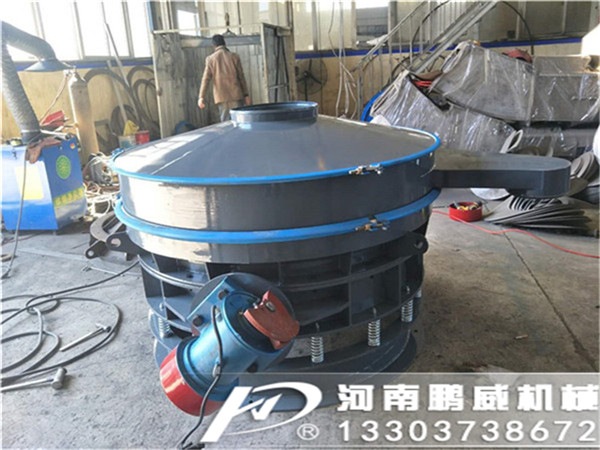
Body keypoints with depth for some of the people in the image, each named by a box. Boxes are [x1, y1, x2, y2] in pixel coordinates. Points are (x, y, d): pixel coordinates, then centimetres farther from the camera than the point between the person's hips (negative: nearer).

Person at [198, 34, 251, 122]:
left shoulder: (210, 59, 3)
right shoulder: (234, 56, 3)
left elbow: (206, 78, -3)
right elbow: (241, 76, 4)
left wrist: (201, 97, -5)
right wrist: (246, 94, 10)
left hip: (221, 97, 1)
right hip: (236, 95, 0)